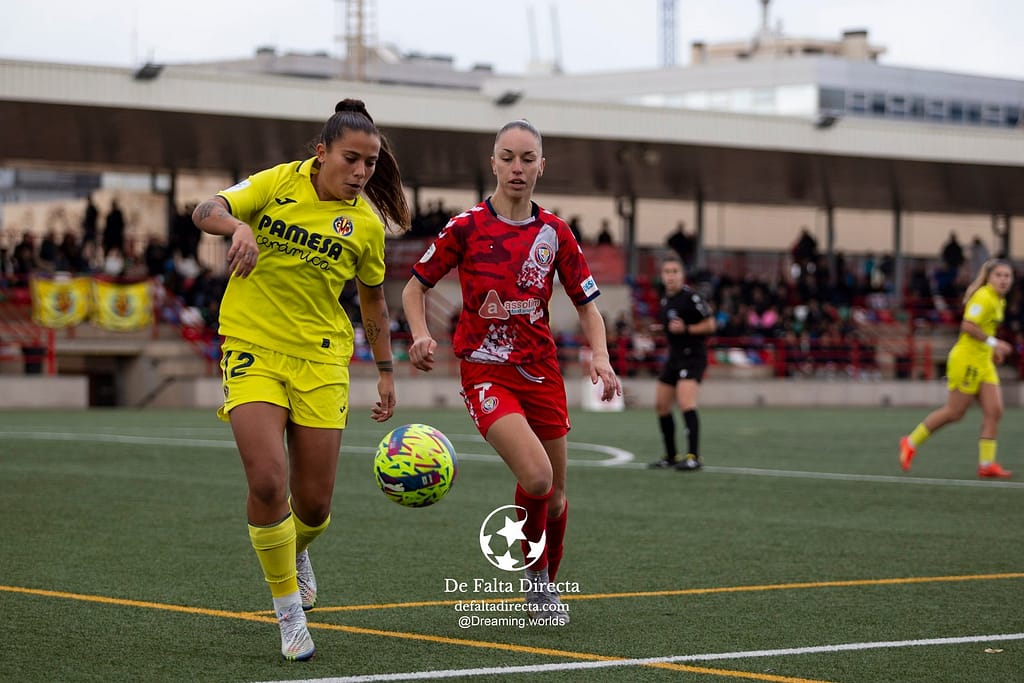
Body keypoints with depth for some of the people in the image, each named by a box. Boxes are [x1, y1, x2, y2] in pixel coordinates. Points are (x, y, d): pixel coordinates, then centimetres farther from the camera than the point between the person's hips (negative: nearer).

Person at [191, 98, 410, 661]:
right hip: (253, 350, -2)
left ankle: (296, 552, 41)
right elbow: (205, 211, -13)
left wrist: (386, 371, 16)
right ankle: (288, 606, 0)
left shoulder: (366, 225, 0)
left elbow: (373, 299, 13)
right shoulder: (278, 183, -4)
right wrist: (237, 226, -35)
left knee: (314, 504, 2)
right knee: (267, 482, -19)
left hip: (320, 360, 2)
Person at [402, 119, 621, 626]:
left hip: (541, 373, 4)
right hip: (485, 371, -4)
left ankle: (547, 585, 34)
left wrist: (600, 356, -9)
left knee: (554, 496, 8)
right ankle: (534, 575, 0)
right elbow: (415, 286, 4)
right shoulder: (466, 227, -5)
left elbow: (586, 303, 9)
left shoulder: (554, 232, 3)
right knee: (536, 475, -24)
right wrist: (421, 336, -14)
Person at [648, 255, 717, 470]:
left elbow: (710, 324, -12)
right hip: (674, 356, 9)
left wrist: (685, 329, -21)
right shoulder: (665, 300, 11)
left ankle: (693, 456, -25)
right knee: (661, 405, 10)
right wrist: (662, 328, 9)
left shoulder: (691, 297, -13)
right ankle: (671, 456, 21)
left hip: (693, 356, -9)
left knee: (686, 403, -23)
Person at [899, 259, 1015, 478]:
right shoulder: (984, 297, -16)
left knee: (994, 411, -1)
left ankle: (986, 464, 1)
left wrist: (993, 350, 16)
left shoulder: (999, 301, 15)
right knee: (954, 412, -4)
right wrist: (992, 342, -24)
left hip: (983, 362, 9)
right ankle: (911, 442, 11)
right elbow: (968, 326, -25)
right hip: (966, 359, -9)